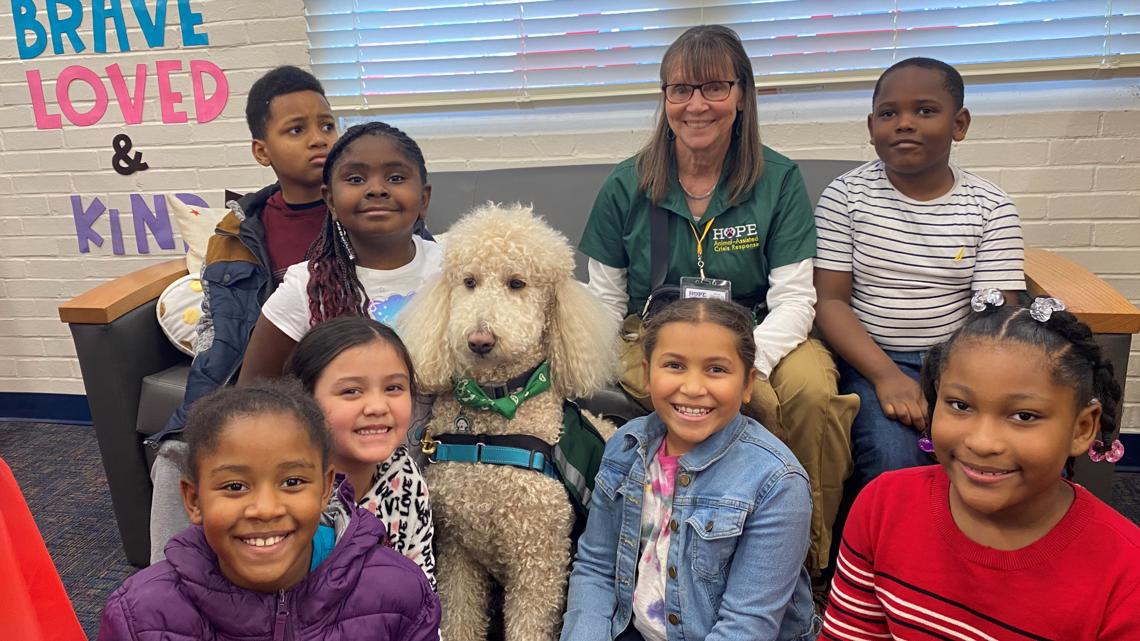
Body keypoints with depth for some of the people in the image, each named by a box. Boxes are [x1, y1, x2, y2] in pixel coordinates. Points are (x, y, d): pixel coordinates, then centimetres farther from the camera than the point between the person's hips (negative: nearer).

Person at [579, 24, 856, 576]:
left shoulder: (778, 180, -1)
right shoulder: (626, 187, 1)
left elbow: (794, 300, -7)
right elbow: (605, 301, 6)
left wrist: (744, 361, -26)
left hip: (755, 335, 1)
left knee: (814, 390, -31)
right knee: (756, 405, -31)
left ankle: (811, 562, -9)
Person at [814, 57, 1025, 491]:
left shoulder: (991, 207, 1)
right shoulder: (845, 195, -2)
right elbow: (829, 300, -6)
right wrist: (885, 375, -20)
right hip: (870, 358, -1)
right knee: (893, 460, -26)